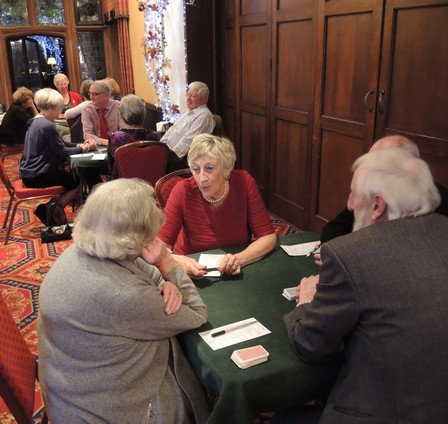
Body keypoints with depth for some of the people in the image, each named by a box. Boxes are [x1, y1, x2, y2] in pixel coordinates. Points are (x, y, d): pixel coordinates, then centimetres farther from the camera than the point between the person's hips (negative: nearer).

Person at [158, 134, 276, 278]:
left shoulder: (244, 182, -13)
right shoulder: (183, 192, -16)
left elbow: (268, 237, -10)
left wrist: (239, 259, -27)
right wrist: (179, 261, -35)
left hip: (236, 273, 1)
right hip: (194, 274, 0)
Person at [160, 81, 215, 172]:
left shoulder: (204, 115, -12)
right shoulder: (187, 111, 19)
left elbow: (188, 140, -20)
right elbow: (172, 129, 22)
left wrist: (172, 153, -23)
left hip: (181, 156, -9)